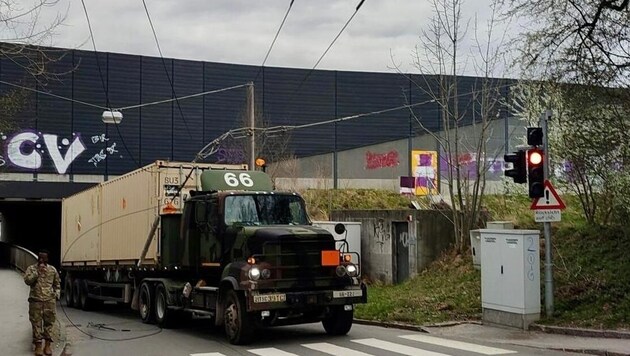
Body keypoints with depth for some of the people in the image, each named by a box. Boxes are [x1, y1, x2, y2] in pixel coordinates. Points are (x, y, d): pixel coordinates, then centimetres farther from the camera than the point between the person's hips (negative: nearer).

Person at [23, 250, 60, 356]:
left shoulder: (53, 270, 7)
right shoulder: (31, 268, 1)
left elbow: (57, 284, 17)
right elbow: (27, 280, -15)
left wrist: (57, 294, 5)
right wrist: (37, 272, -19)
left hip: (49, 301, 2)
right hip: (35, 300, -1)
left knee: (49, 323, 3)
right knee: (36, 323, 1)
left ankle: (48, 345, 12)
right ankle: (38, 345, 10)